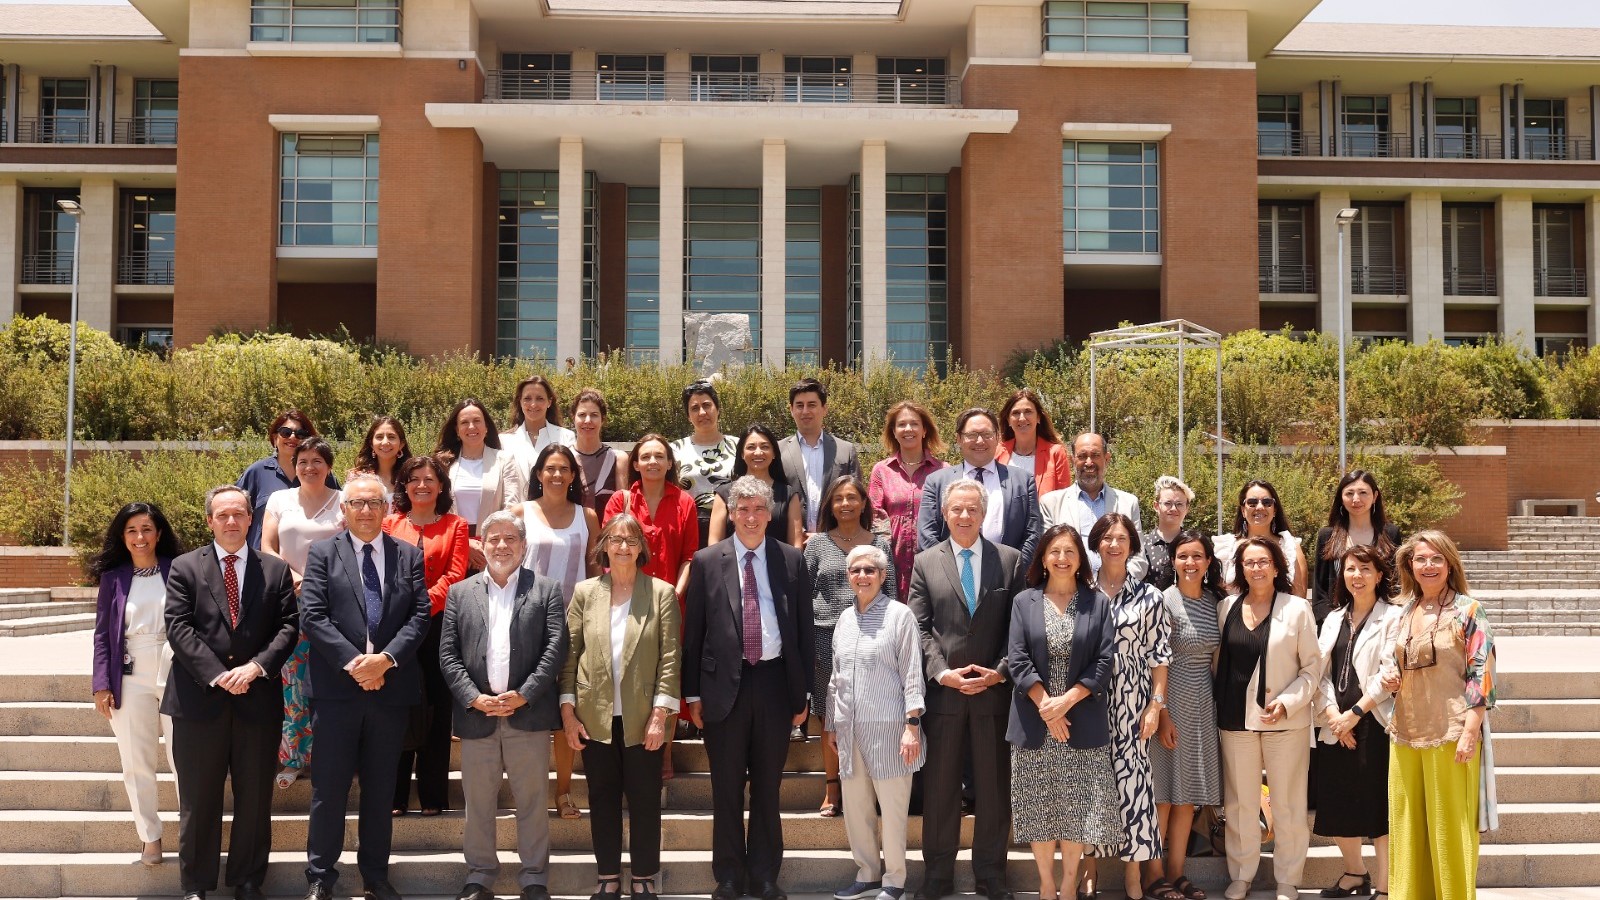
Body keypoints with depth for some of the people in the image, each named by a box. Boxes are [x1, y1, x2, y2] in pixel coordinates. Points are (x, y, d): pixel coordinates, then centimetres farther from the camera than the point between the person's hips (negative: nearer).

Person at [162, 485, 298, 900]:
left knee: (255, 798, 8)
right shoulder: (185, 568, 4)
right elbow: (178, 628, -5)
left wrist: (256, 666, -13)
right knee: (198, 800, 6)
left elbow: (288, 627, 3)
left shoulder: (276, 570, 9)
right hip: (200, 698, -1)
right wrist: (217, 675, -14)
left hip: (259, 699, 1)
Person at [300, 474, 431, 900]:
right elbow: (312, 616, -6)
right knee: (329, 788, 3)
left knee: (380, 789, 11)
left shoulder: (409, 555, 8)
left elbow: (420, 615, 1)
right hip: (336, 688, -2)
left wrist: (385, 658, -14)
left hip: (392, 686, 2)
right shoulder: (322, 553, 3)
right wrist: (352, 662, -15)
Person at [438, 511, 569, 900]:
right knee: (478, 802, 9)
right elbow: (447, 654, 4)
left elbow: (556, 648, -4)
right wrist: (474, 698, -9)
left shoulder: (547, 590, 5)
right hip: (476, 714, 2)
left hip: (528, 713, -2)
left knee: (532, 802, 5)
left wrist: (523, 695, -12)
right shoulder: (460, 593, 11)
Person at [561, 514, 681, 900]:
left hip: (643, 718, -2)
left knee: (645, 800, 5)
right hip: (595, 717, 2)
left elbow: (670, 659, -5)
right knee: (602, 799, 10)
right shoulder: (585, 592, 4)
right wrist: (568, 712, -2)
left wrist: (660, 715, -11)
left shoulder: (662, 594, -2)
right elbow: (570, 655, 4)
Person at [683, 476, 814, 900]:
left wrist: (803, 692, 3)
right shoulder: (707, 561, 1)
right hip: (725, 683, -1)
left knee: (767, 785, 10)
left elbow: (804, 629, 5)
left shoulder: (791, 560, 4)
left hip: (775, 681, 1)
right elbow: (694, 631, 2)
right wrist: (692, 693, 0)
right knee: (727, 787, 8)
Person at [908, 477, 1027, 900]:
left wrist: (999, 673, -10)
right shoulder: (925, 563, 5)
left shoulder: (1010, 560, 4)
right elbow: (920, 628, 0)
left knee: (994, 785, 8)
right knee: (939, 786, 7)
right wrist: (942, 672, -12)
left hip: (993, 689, 0)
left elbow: (1018, 626, 1)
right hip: (943, 690, 0)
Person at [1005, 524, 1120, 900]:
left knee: (1078, 808, 2)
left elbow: (1105, 661, -2)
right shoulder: (1023, 602, 5)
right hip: (1035, 721, 0)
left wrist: (1066, 700, -12)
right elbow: (1017, 660, -2)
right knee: (1039, 807, 5)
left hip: (1083, 721, 0)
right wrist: (1046, 706, -12)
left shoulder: (1097, 603, 4)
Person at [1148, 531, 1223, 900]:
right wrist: (1162, 714, -15)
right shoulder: (1166, 601, -10)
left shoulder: (1215, 601, 7)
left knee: (1189, 792, 10)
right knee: (1164, 792, -1)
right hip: (1172, 701, -6)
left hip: (1203, 704, 6)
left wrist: (1217, 701, 9)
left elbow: (1215, 656, 15)